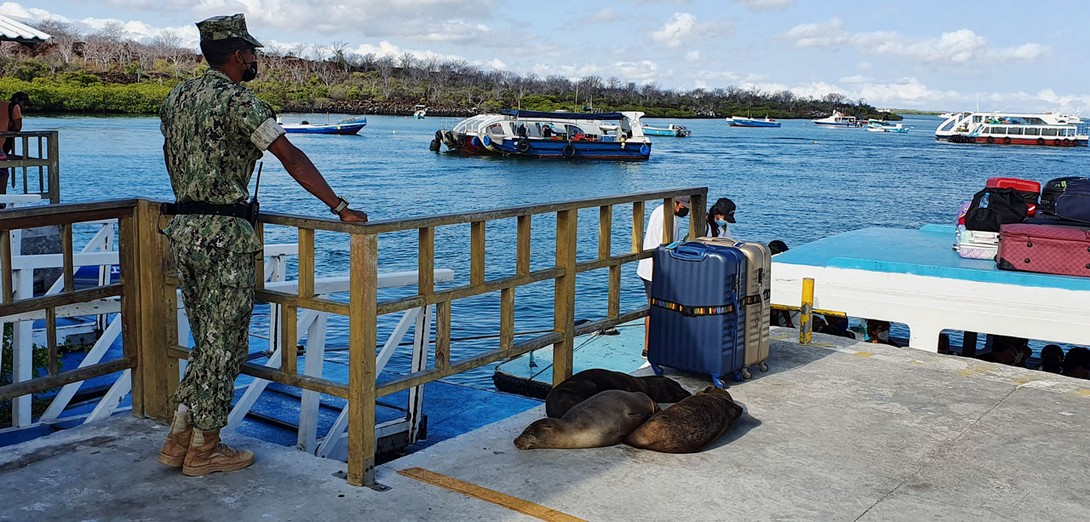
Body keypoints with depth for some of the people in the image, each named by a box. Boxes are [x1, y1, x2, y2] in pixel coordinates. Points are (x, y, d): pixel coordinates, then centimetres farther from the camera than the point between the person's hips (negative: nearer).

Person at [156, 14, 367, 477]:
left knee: (209, 342, 17)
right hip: (223, 234, -8)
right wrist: (340, 207, -16)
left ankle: (178, 440, 20)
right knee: (223, 345, 2)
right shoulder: (236, 99, -12)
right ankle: (203, 450, 11)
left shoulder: (176, 98, 14)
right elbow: (291, 158, -17)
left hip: (182, 228, 8)